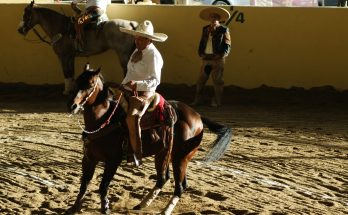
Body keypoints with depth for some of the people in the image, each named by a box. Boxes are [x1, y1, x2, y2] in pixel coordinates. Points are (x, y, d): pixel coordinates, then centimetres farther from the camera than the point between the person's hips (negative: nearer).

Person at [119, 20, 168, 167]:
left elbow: (155, 80, -22)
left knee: (132, 117, -33)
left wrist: (137, 84, -35)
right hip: (128, 91, 10)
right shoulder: (137, 52, 12)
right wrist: (122, 86, 13)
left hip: (144, 94, -10)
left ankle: (137, 154, -30)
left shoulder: (153, 56, -15)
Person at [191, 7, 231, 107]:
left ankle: (217, 101, 6)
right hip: (206, 58, 4)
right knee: (201, 80, 5)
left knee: (217, 81, -1)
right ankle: (197, 99, 12)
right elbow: (201, 43, 19)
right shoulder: (205, 29, 14)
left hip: (217, 59, -4)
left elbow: (227, 45, -2)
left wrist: (221, 55, -14)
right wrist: (201, 53, 4)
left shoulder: (223, 30, 0)